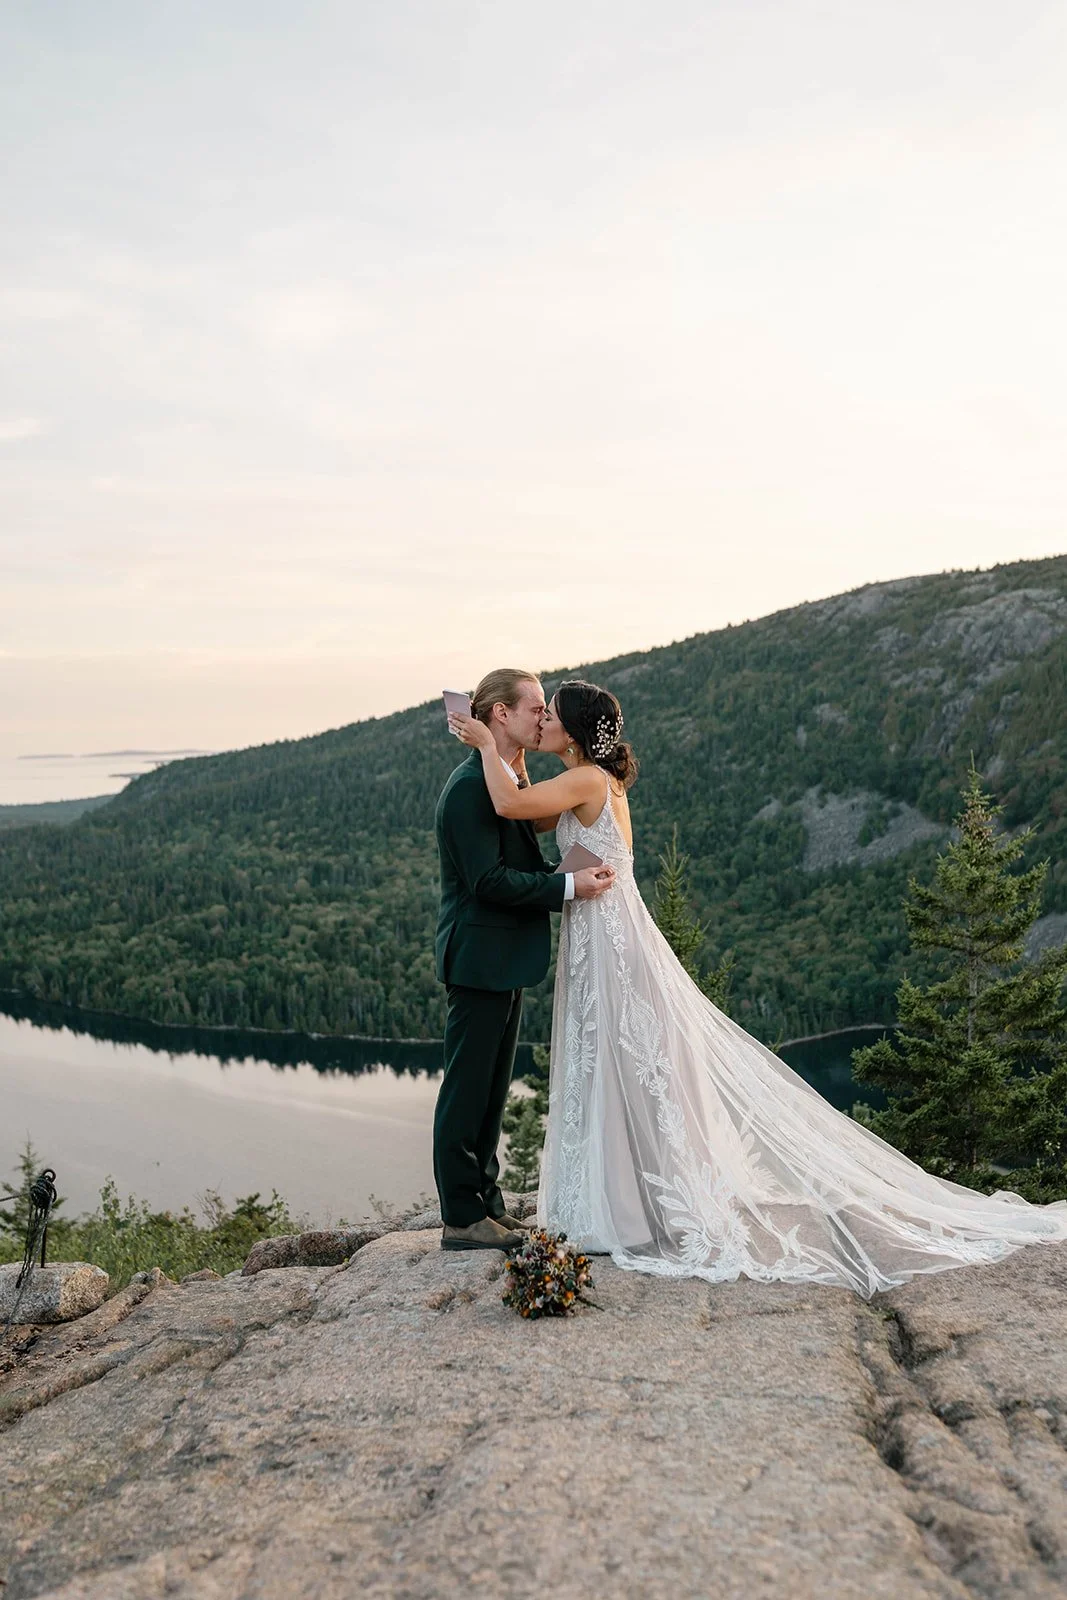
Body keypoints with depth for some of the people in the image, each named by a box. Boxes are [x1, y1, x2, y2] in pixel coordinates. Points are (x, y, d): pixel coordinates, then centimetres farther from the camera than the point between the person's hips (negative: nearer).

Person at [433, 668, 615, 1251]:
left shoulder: (509, 780, 15)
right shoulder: (471, 786, -17)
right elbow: (488, 879, -23)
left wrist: (579, 877, 7)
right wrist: (569, 886, -22)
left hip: (504, 961, 10)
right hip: (480, 957, -10)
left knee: (490, 1092, 16)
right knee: (467, 1090, -1)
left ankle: (487, 1204, 27)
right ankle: (462, 1219, 9)